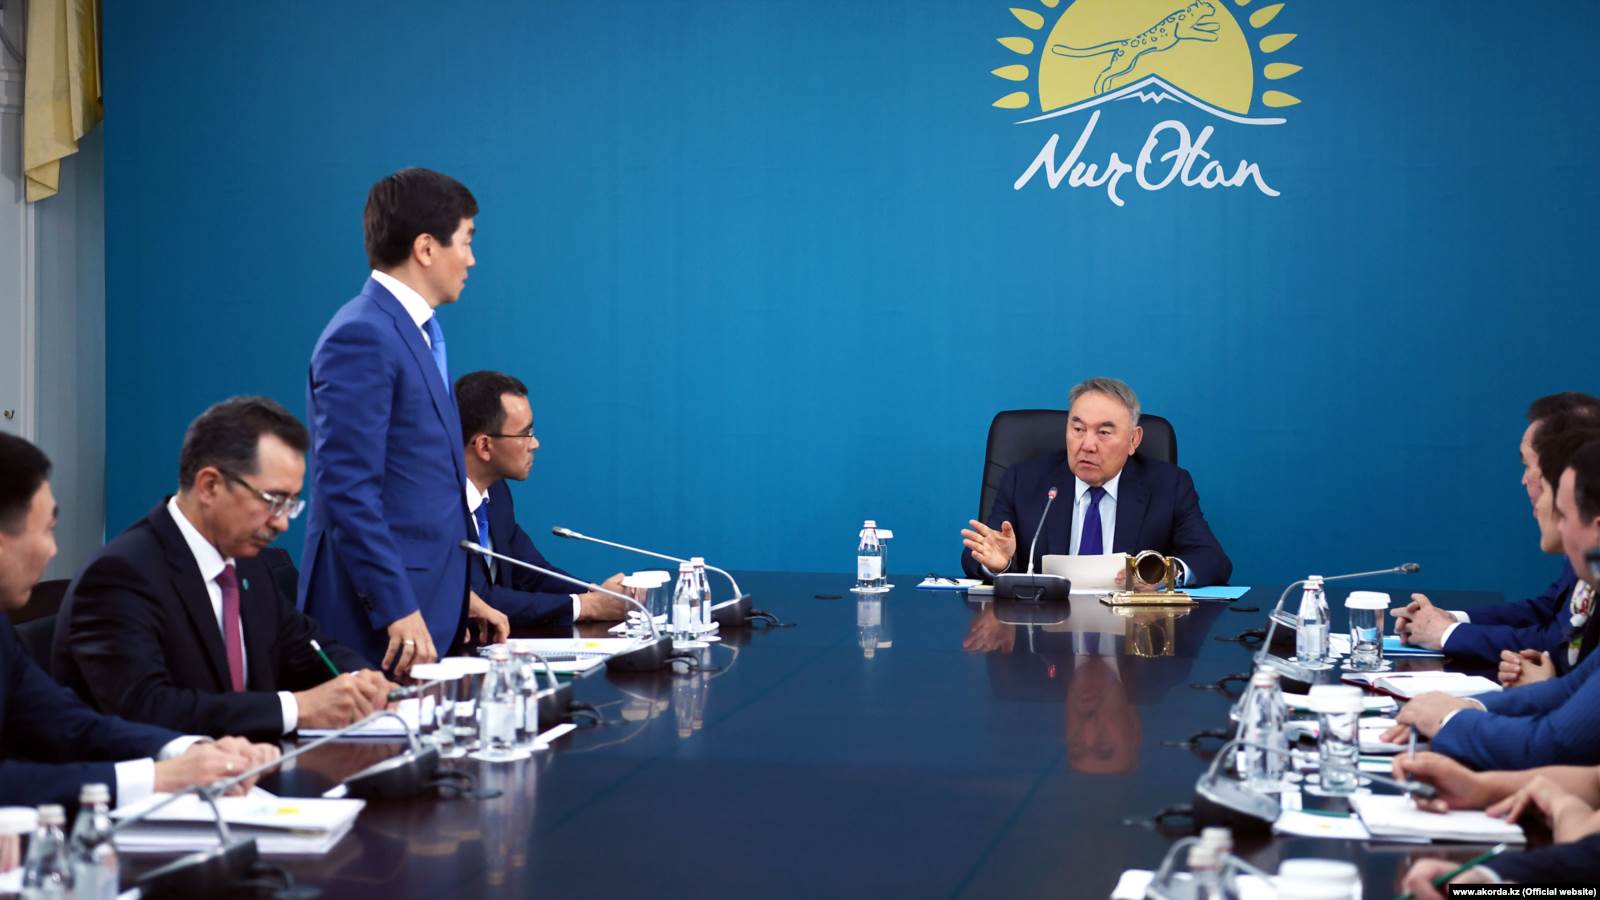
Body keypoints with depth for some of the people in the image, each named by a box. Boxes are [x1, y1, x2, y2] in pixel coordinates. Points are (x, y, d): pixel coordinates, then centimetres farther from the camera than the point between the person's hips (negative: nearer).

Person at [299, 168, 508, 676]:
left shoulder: (416, 334, 16)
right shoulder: (362, 336, -14)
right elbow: (348, 487, -20)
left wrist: (458, 594, 19)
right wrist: (397, 610, -22)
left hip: (426, 603, 9)